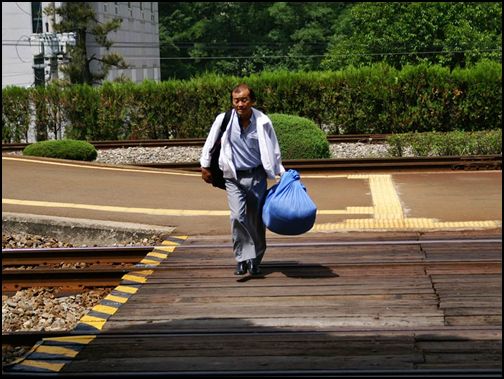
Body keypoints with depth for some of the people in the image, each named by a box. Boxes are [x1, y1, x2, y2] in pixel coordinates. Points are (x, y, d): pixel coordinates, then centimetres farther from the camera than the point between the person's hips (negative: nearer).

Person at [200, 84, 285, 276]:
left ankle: (255, 260, 20)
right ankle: (242, 259, -7)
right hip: (234, 177, -1)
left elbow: (273, 151, 5)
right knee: (238, 217, -15)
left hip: (257, 176, 1)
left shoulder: (263, 122, -8)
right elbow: (209, 144, 7)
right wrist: (205, 166, 12)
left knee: (256, 220, 6)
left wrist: (282, 173, 3)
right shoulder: (223, 120, -9)